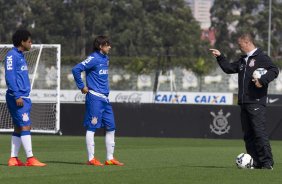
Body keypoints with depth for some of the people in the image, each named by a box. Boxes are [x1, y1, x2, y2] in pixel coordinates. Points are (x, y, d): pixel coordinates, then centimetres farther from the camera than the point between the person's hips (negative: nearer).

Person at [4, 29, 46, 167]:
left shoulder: (20, 56, 18)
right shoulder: (12, 55, -10)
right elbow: (9, 76, -18)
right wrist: (17, 96, -22)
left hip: (23, 97, 10)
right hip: (17, 97, -10)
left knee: (19, 128, 8)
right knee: (25, 126, -11)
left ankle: (13, 158, 9)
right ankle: (30, 159, -13)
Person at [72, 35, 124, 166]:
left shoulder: (105, 58, 14)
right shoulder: (94, 58, -12)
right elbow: (76, 69, -19)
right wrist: (82, 87, -13)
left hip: (104, 98, 9)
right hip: (94, 97, -9)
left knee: (111, 128, 8)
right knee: (92, 127, -4)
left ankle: (110, 158, 13)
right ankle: (91, 159, -2)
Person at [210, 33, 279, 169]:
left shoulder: (261, 58, -5)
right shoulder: (243, 60, 21)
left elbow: (274, 71, -15)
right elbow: (229, 68, 31)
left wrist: (263, 80, -25)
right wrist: (219, 57, 26)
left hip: (256, 102, -9)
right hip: (244, 102, 9)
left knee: (259, 132, -14)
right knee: (248, 134, 6)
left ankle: (267, 162, -14)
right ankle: (256, 162, 9)